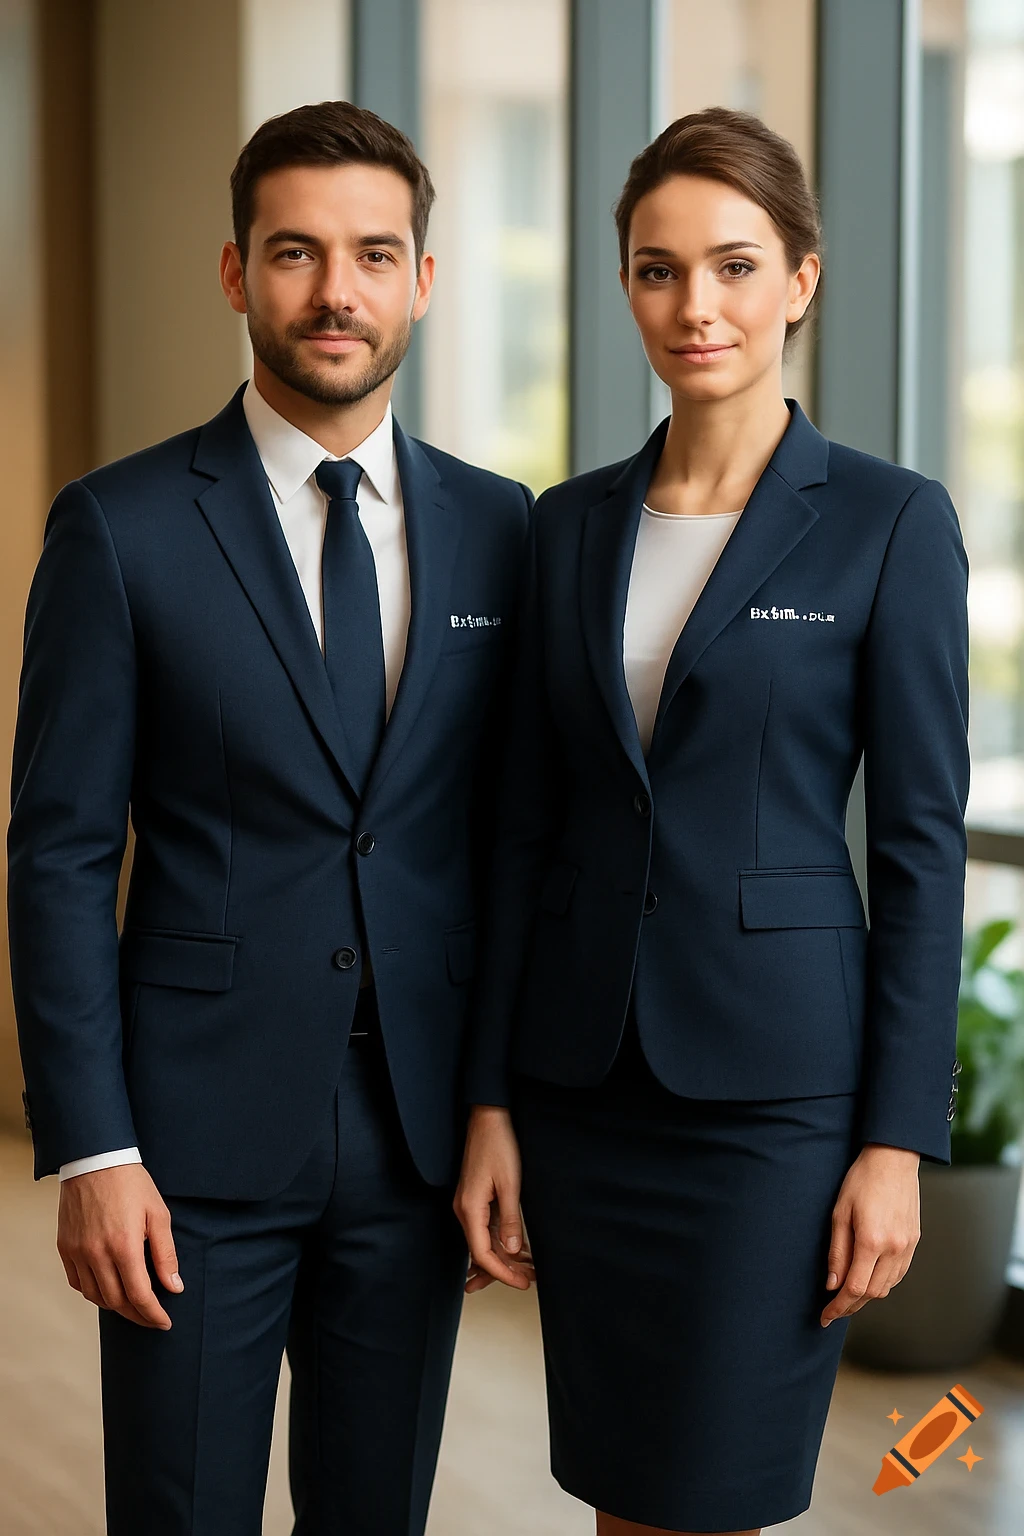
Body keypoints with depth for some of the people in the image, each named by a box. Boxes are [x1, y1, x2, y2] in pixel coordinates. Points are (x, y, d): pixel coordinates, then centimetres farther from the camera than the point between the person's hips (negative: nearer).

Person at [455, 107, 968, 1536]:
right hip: (585, 1075, 5)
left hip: (773, 1080, -4)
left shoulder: (890, 522, -5)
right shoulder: (573, 524, 8)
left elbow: (922, 843, -6)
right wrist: (492, 1102, 6)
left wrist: (899, 1144, -10)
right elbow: (530, 825, 9)